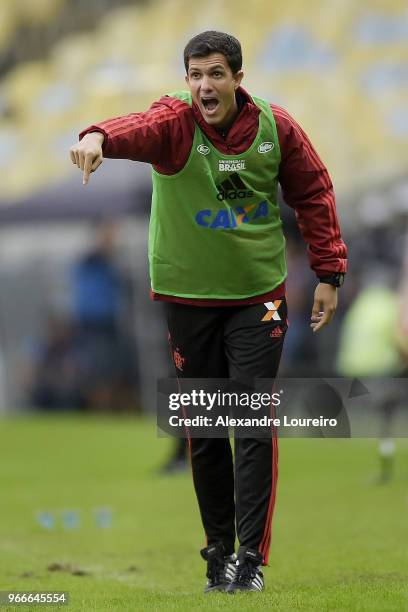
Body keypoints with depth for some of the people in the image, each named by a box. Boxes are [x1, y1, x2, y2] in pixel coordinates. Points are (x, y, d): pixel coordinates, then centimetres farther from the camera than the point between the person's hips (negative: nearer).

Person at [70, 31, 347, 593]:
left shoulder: (276, 127, -5)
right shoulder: (175, 123, -13)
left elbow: (313, 193, 8)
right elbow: (138, 129, -36)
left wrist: (328, 274, 5)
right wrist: (100, 137, -59)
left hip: (258, 296, 0)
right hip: (188, 297, 0)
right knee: (203, 429, 6)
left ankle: (252, 557, -3)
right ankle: (218, 550, 18)